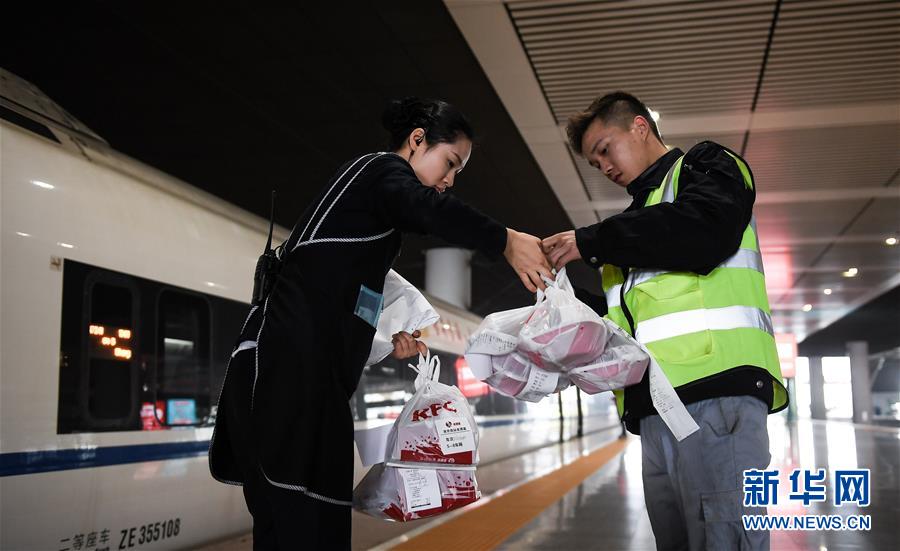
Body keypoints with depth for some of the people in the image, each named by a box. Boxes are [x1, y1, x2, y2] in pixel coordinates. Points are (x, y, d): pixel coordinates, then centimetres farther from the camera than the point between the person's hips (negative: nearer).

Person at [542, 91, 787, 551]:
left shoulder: (706, 166, 12)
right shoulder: (640, 212, 34)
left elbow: (703, 231, -12)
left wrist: (590, 242, -5)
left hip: (715, 390, -8)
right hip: (655, 406, 8)